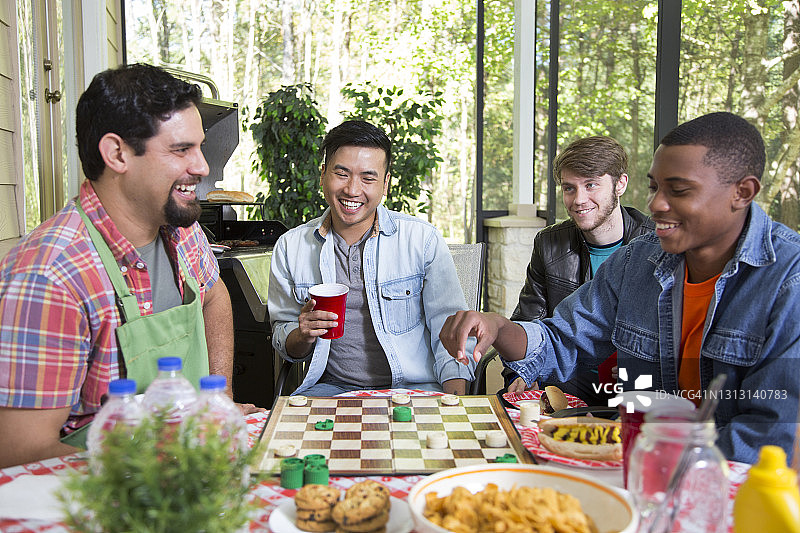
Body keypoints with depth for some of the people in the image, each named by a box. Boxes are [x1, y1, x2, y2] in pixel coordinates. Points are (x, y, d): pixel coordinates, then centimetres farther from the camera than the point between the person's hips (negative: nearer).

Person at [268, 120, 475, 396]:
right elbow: (282, 338, 11)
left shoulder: (423, 239, -2)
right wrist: (302, 336, -13)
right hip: (331, 388, 2)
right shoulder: (290, 247, 4)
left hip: (412, 387, -1)